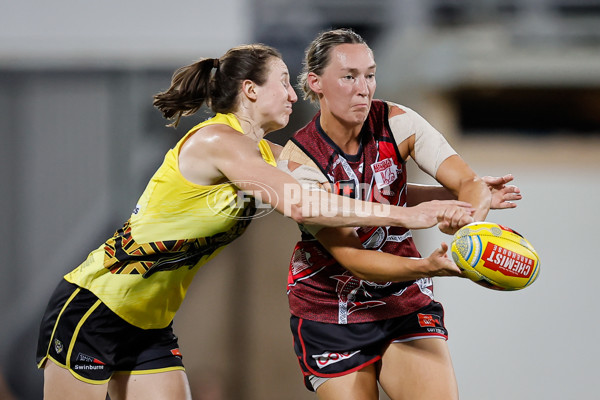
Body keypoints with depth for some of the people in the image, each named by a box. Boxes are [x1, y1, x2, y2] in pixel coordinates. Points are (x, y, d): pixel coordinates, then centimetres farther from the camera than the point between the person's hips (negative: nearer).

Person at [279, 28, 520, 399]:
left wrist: (469, 216, -40)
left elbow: (471, 183, -14)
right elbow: (351, 258, -25)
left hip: (405, 302, 2)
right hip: (330, 314, -2)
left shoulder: (397, 122, -9)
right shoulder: (299, 161, -19)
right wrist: (428, 267, -43)